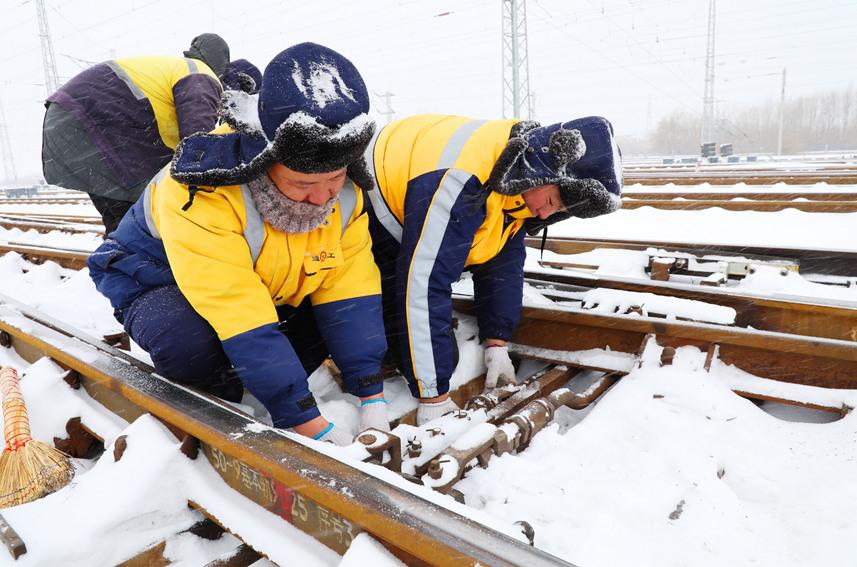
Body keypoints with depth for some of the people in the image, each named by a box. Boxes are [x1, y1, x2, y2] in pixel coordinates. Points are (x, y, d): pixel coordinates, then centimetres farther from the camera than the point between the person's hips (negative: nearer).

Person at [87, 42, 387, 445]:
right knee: (190, 341, -37)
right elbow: (241, 319, -41)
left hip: (264, 288, 5)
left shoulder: (344, 192, -20)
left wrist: (372, 396, -26)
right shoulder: (201, 196, -38)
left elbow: (349, 291, -21)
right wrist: (308, 422, -38)